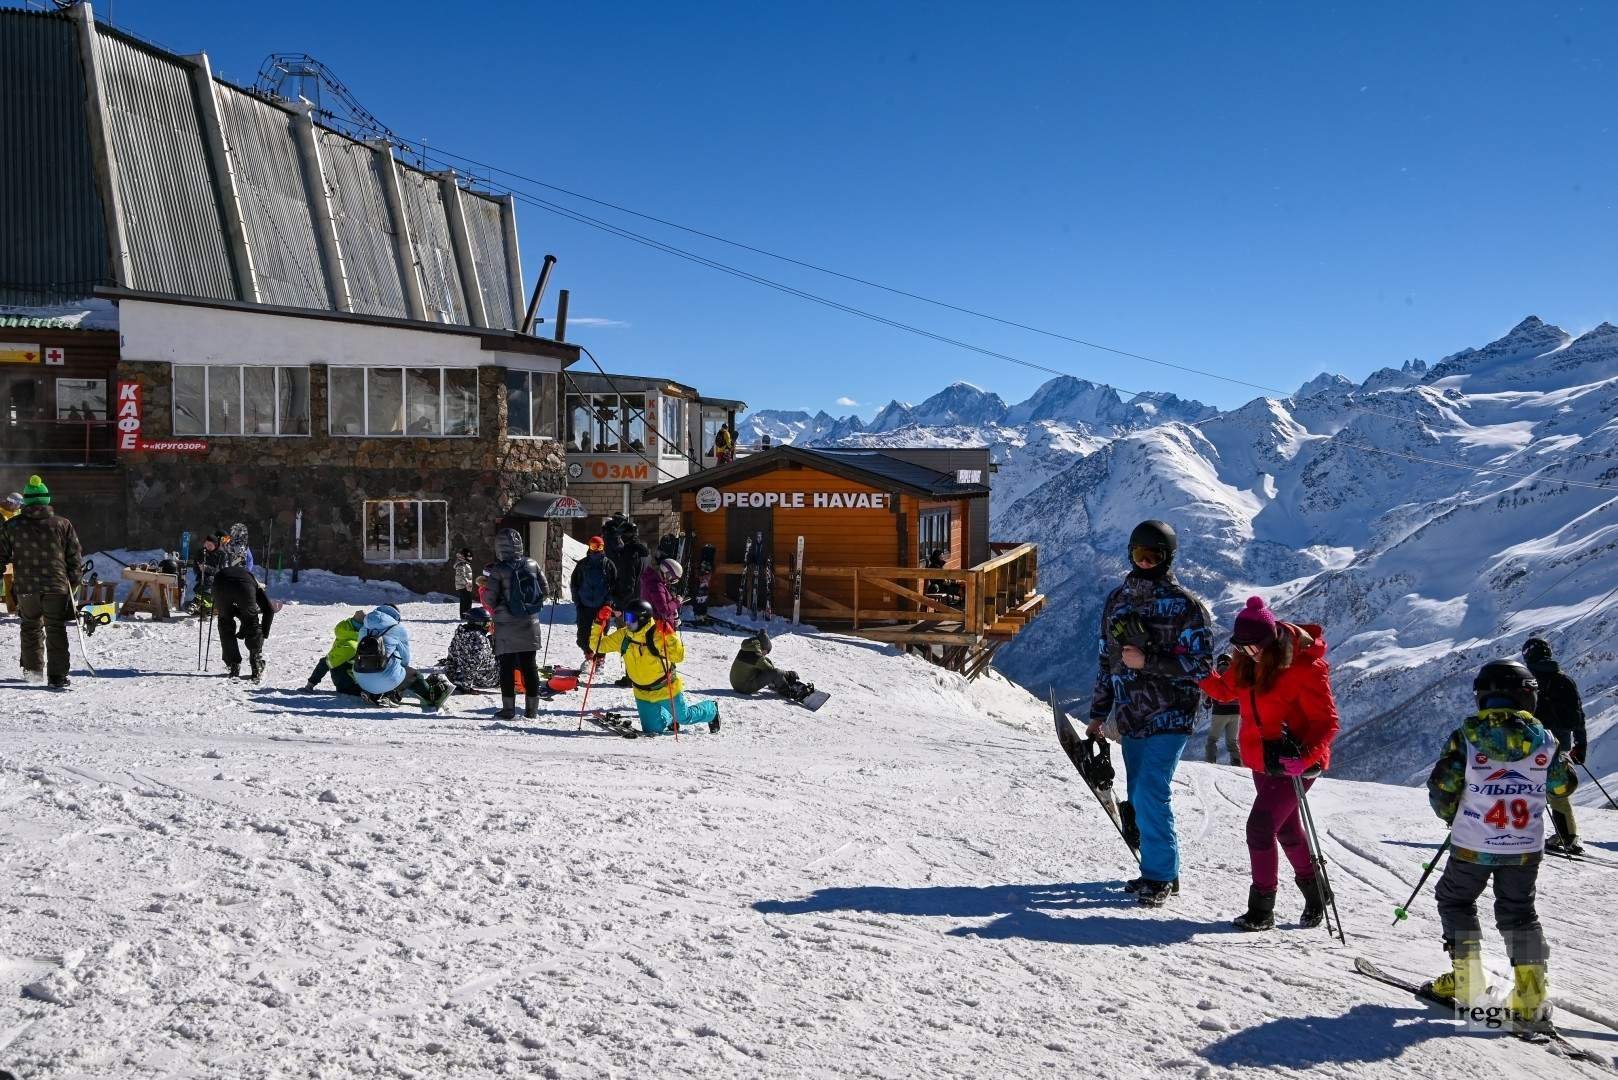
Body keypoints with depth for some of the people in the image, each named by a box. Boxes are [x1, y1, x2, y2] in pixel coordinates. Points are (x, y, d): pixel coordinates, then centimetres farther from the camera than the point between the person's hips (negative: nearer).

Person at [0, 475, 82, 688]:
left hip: (26, 588, 1)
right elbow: (75, 557, 3)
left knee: (31, 627, 21)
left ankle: (33, 669, 27)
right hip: (57, 586, -1)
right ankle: (57, 676, -4)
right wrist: (72, 584, 13)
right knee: (56, 630, 2)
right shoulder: (62, 524, -1)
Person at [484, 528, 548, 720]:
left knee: (507, 667, 5)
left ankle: (509, 709, 6)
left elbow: (490, 599, -15)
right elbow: (545, 590, 4)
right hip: (529, 625, 3)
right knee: (529, 665, 10)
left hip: (506, 627, -3)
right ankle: (532, 708, 13)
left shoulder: (498, 570, -15)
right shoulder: (532, 564, -3)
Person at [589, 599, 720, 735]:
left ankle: (712, 710, 44)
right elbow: (597, 645, -4)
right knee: (652, 730, 9)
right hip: (643, 694, 5)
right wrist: (599, 623, -18)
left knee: (684, 717, 13)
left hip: (667, 690, -4)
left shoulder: (658, 635, -24)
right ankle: (670, 717, 43)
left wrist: (670, 635, -40)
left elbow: (679, 657, -29)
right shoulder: (623, 636, -10)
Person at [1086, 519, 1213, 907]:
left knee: (1150, 794, -13)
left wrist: (1148, 662, -19)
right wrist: (1098, 713, 17)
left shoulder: (1184, 604, -7)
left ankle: (1160, 875, 0)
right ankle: (1161, 872, 23)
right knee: (1140, 798, 10)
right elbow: (1107, 660, 17)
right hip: (1131, 718, 6)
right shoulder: (1117, 600, 11)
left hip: (1170, 717, -6)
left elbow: (1200, 664, -10)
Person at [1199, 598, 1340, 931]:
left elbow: (1326, 722, -20)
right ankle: (1315, 891, 43)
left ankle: (1262, 908, 0)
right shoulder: (1246, 661, -2)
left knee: (1260, 826, -14)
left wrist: (1304, 757, -34)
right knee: (1287, 828, 21)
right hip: (1262, 760, 8)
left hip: (1296, 762, -8)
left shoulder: (1304, 667, -23)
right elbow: (1227, 691, 13)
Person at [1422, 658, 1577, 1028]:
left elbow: (1441, 788, -11)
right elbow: (1563, 787, 7)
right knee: (1519, 911, 17)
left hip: (1473, 846, -2)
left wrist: (1451, 816, 10)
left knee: (1455, 900, 19)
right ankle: (1529, 996, 6)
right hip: (1526, 849, 2)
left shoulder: (1466, 738, -13)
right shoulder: (1544, 740, -6)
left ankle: (1466, 979, 18)